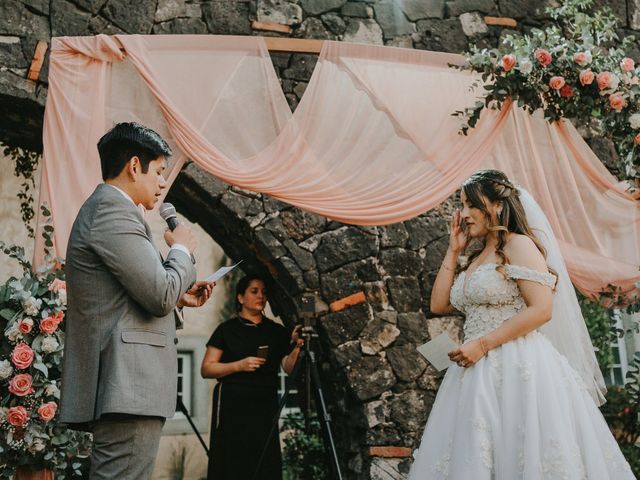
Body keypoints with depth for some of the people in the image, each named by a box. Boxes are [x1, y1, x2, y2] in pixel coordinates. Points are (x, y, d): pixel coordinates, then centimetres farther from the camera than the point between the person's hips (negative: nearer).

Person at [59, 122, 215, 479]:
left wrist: (178, 298, 18)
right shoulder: (113, 209, -10)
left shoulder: (102, 208, 24)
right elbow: (160, 294, -17)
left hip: (123, 384, 11)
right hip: (127, 384, -11)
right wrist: (182, 249, 0)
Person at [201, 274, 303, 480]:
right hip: (232, 405, -2)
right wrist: (239, 365, -12)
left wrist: (296, 346, -17)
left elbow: (289, 367, 2)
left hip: (265, 407, 2)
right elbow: (206, 369, 1)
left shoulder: (276, 331, 13)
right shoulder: (227, 329, 5)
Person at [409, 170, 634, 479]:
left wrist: (483, 344, -18)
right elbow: (439, 304, 18)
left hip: (518, 369, -8)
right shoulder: (477, 258, 20)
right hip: (478, 373, 8)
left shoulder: (518, 245, -6)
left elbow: (542, 309, -16)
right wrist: (453, 251, 15)